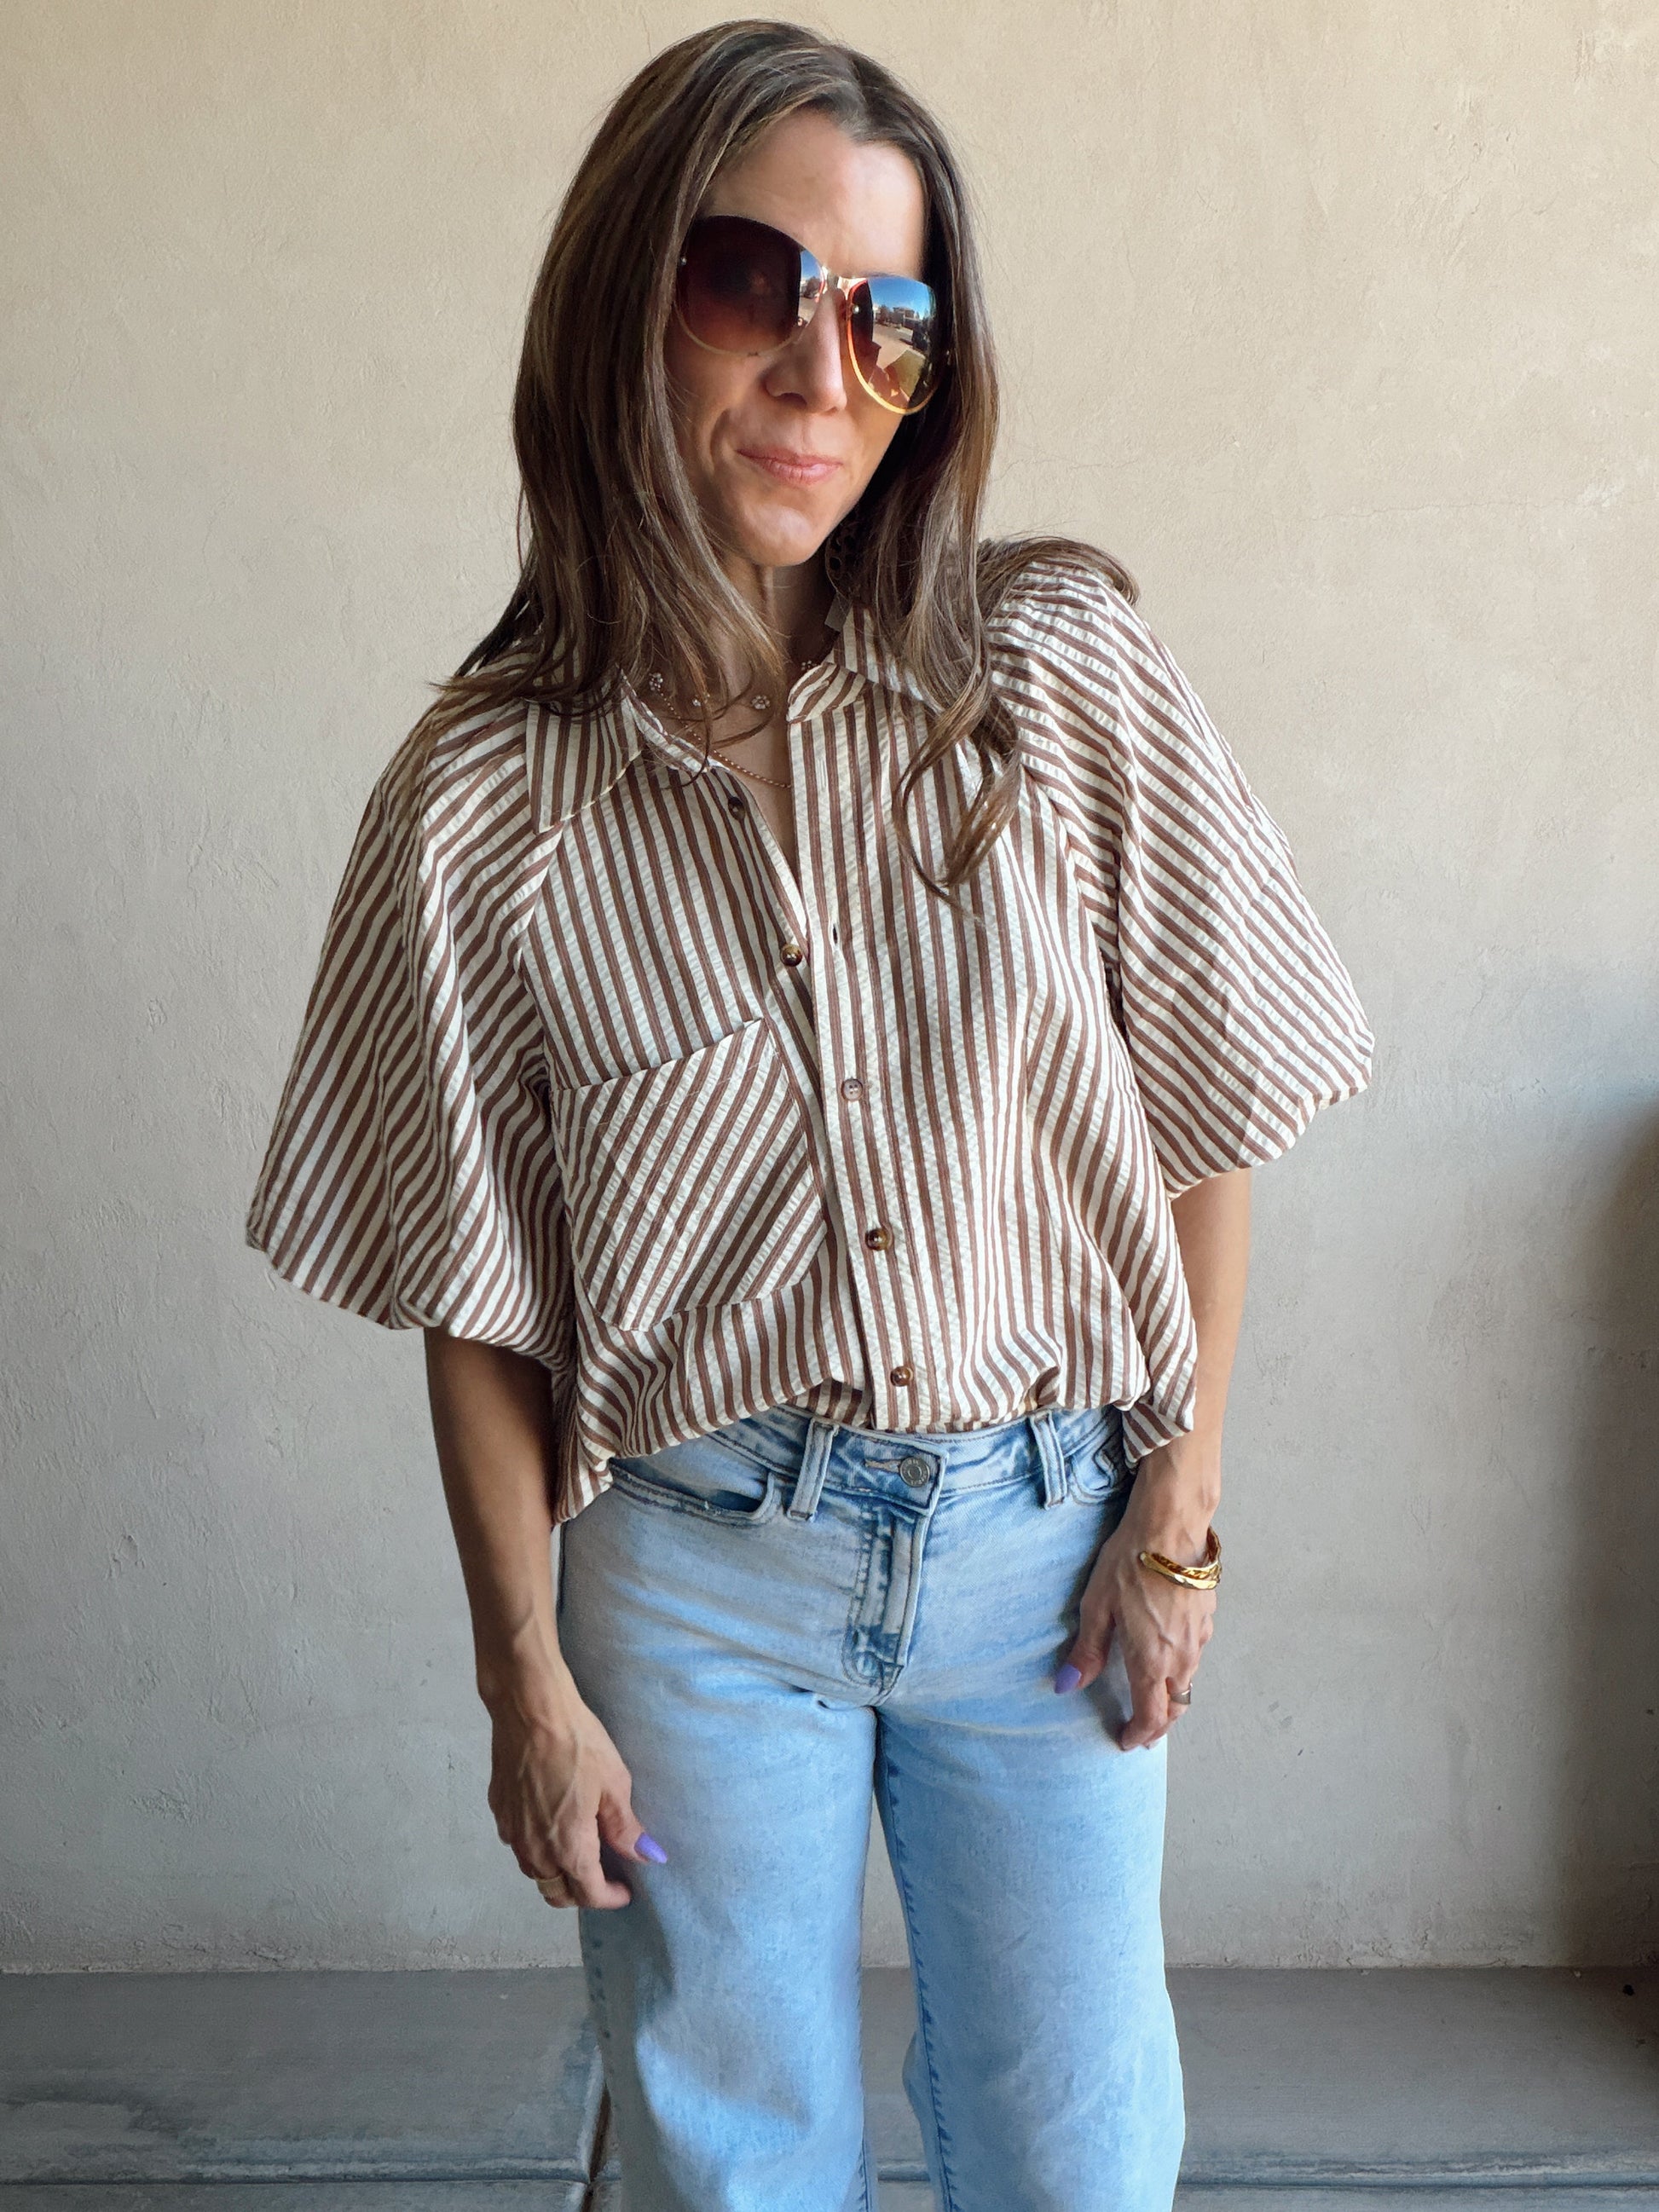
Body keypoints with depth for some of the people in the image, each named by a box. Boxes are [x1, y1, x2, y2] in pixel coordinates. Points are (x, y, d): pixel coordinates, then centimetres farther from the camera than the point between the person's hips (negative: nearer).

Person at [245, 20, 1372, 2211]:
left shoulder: (1065, 668, -10)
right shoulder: (484, 797, -10)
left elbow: (1201, 1118, -2)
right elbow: (479, 1294, -4)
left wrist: (1181, 1511, -1)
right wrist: (526, 1679, -1)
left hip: (1044, 1535, 1)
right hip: (697, 1562, 0)